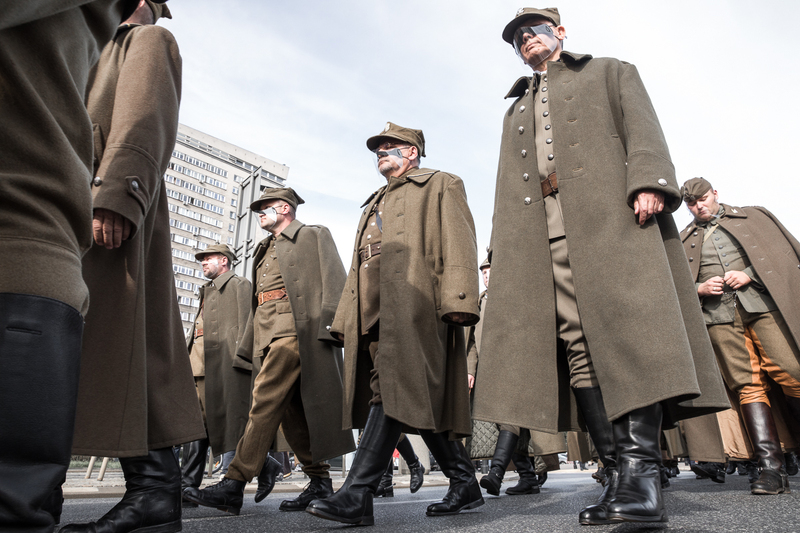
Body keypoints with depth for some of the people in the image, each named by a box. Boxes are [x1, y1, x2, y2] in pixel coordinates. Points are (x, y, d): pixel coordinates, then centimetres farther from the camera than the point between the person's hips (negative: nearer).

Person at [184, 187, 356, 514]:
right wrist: (247, 348, 19)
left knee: (265, 404, -14)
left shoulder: (314, 236, 7)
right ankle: (320, 483, 14)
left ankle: (233, 486, -11)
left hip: (296, 333, -8)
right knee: (292, 413, 6)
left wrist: (328, 328, -16)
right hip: (270, 339, 8)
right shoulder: (263, 251, 28)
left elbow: (335, 284, -5)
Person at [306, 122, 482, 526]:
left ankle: (357, 494, -15)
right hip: (374, 313, 7)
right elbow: (359, 264, 27)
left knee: (393, 390, -16)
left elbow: (458, 245, -3)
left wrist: (457, 301, -17)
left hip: (414, 307, -7)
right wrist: (346, 317, 17)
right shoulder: (374, 205, 33)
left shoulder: (441, 186, 13)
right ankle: (464, 485, 17)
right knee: (417, 400, 5)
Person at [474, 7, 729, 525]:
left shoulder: (611, 72, 25)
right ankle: (620, 474, -6)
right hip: (542, 234, 3)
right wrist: (503, 248, 10)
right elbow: (508, 188, 23)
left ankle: (642, 472, -13)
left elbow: (642, 129, 6)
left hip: (611, 214, -3)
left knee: (628, 330, -17)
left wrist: (648, 182, -14)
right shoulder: (516, 109, 34)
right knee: (578, 346, -8)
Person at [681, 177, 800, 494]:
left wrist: (750, 275, -5)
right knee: (748, 384, -7)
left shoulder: (753, 217, 20)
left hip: (762, 304, 0)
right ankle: (771, 467, -9)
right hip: (719, 315, 1)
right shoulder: (684, 240, 21)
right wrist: (700, 288, -3)